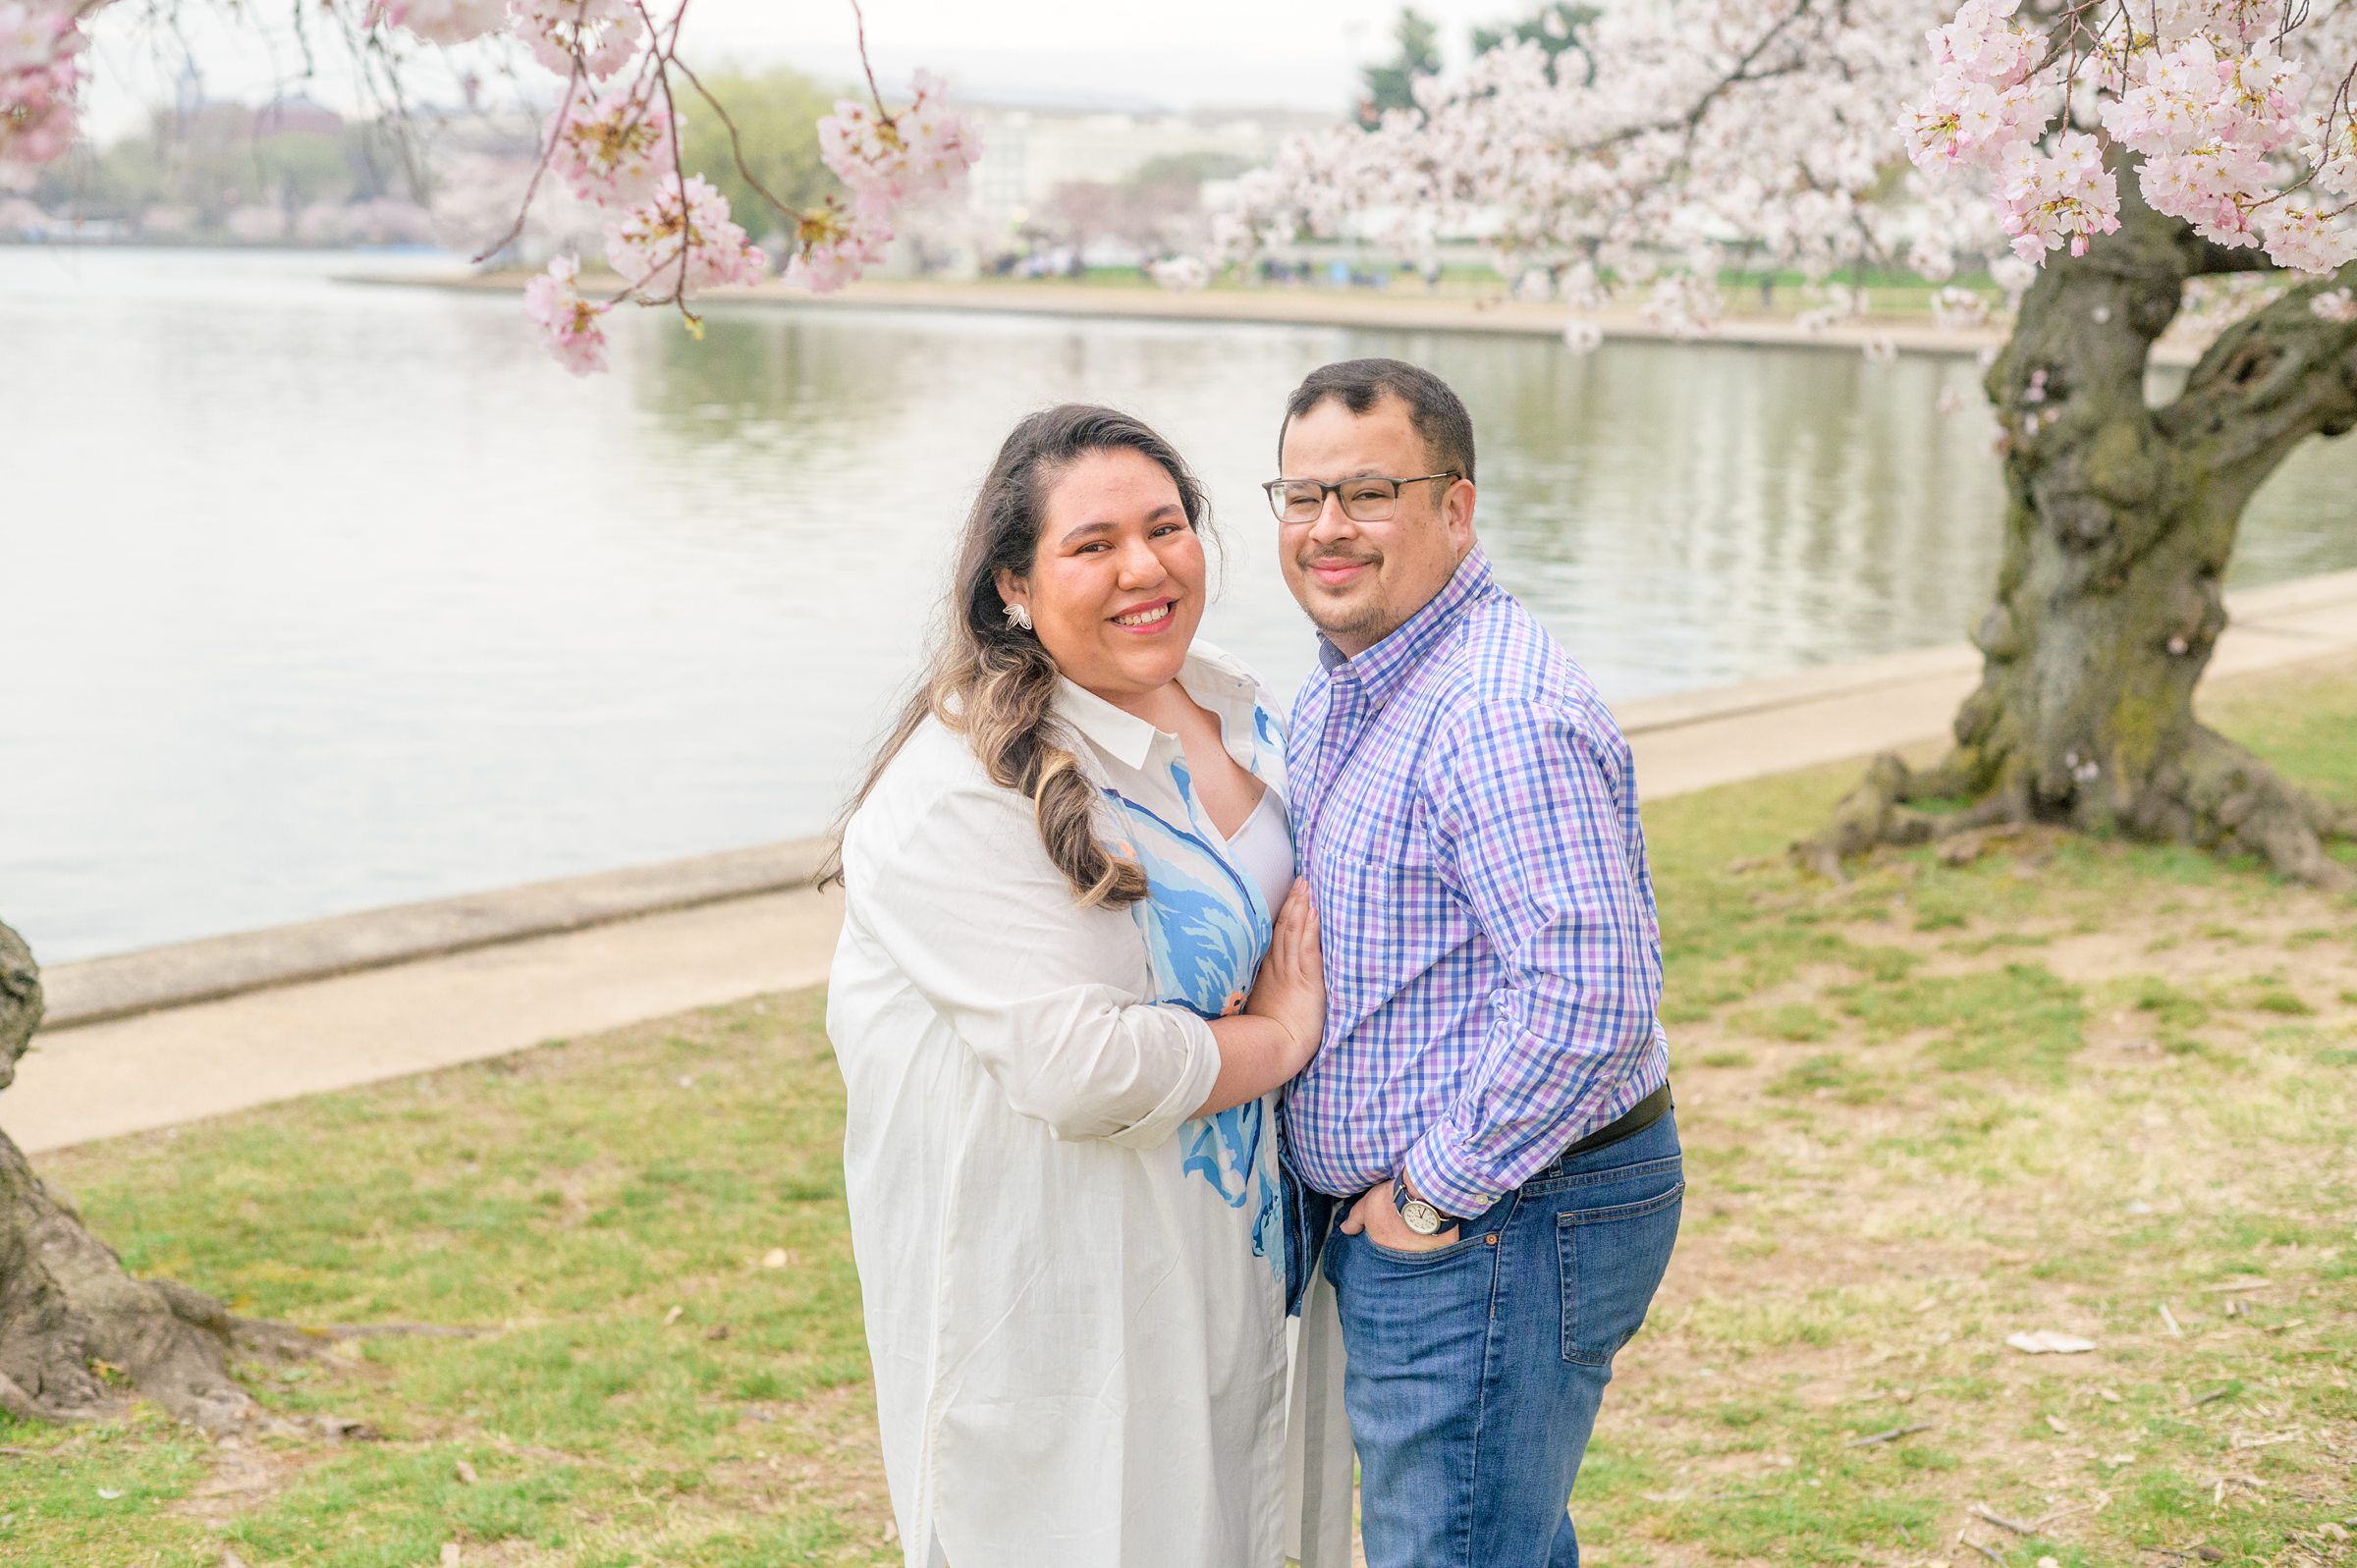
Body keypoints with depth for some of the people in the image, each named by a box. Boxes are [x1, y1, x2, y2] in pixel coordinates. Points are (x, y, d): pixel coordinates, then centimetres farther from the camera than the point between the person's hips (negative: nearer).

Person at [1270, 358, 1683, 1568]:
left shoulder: (1501, 712, -23)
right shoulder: (1340, 693, 11)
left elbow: (1590, 999, -29)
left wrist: (1433, 1191, -20)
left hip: (1499, 1228, -10)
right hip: (1400, 1209, 10)